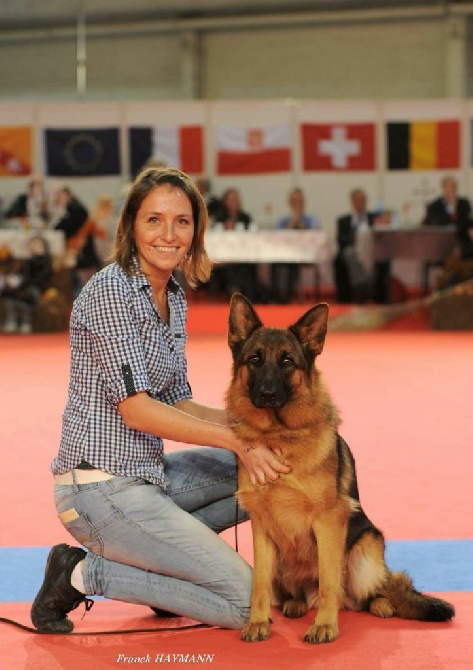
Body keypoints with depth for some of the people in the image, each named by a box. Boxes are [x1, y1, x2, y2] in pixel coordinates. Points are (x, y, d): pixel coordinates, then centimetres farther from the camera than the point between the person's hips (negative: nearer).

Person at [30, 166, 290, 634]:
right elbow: (135, 406, -20)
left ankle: (159, 547, 11)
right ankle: (84, 575, -1)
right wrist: (236, 440, -20)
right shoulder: (111, 290, -16)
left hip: (147, 470, 9)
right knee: (244, 600, -10)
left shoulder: (174, 299, 11)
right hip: (102, 486, -9)